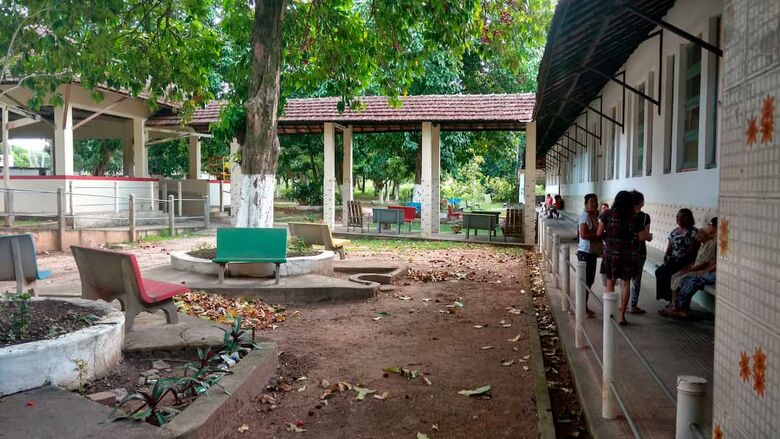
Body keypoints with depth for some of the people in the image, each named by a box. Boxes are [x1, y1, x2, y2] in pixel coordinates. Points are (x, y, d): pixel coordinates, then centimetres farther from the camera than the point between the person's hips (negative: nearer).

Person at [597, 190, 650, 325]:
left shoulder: (607, 214, -6)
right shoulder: (635, 218, -8)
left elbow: (599, 233, -5)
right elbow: (642, 237, -4)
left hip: (611, 253, 1)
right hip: (629, 255, -1)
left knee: (610, 281, 15)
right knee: (626, 283, 10)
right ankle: (622, 316, 11)